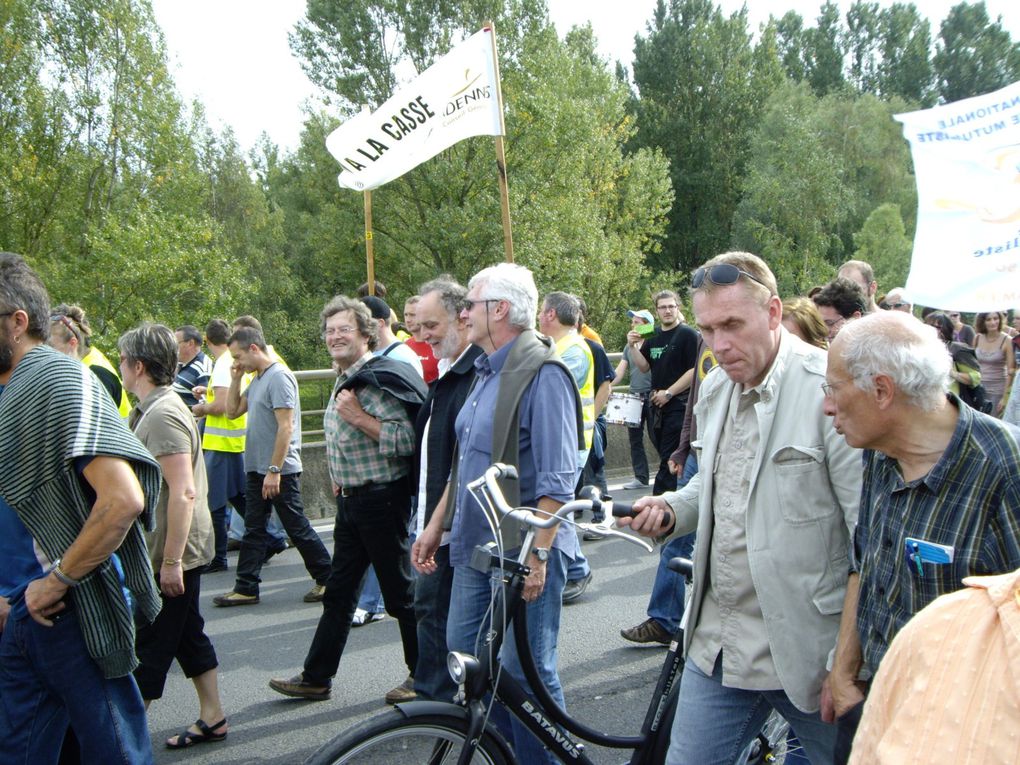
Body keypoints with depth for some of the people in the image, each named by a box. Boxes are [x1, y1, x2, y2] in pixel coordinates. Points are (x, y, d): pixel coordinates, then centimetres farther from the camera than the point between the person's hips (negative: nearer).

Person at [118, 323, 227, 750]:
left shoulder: (163, 415, -20)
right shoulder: (149, 411, 13)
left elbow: (183, 493, -26)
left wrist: (171, 561, -24)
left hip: (171, 552, -10)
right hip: (173, 551, 10)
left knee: (149, 648, 1)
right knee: (188, 635, 16)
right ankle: (211, 720, 26)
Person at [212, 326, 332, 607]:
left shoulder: (279, 377, -17)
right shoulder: (257, 379, 12)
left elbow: (286, 428, -22)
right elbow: (233, 411, 18)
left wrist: (274, 470, -23)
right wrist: (236, 379, 6)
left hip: (281, 470, -9)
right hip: (256, 468, 9)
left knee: (297, 527, 1)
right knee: (253, 530, 10)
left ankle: (328, 579, 14)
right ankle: (246, 588, 16)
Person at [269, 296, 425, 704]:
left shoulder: (378, 379, -17)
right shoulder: (344, 381, 12)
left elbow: (405, 441, -25)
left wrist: (357, 416, -24)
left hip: (382, 499, -9)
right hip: (350, 501, 9)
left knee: (401, 592, 3)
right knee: (338, 593, 15)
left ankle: (423, 676, 18)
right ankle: (316, 677, 25)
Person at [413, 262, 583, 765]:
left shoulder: (542, 374, -15)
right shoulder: (486, 371, 13)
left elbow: (557, 481, -19)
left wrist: (537, 553, -22)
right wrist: (436, 524, 19)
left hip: (524, 549, -9)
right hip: (475, 545, 9)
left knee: (526, 672, 0)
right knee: (463, 656, 16)